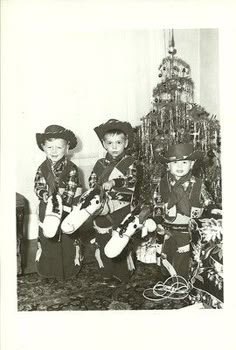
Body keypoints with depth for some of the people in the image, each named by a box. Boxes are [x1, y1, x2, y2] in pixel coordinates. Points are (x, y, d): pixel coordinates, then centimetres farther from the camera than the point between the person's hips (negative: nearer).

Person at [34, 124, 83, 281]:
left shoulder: (71, 168, -9)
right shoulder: (42, 168, 1)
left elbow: (72, 192, -13)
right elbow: (38, 187, -4)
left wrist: (59, 200, -24)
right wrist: (48, 196, -22)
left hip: (66, 211, -3)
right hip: (46, 211, 3)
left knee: (68, 242, 9)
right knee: (46, 240, 13)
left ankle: (68, 271, 27)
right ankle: (47, 270, 31)